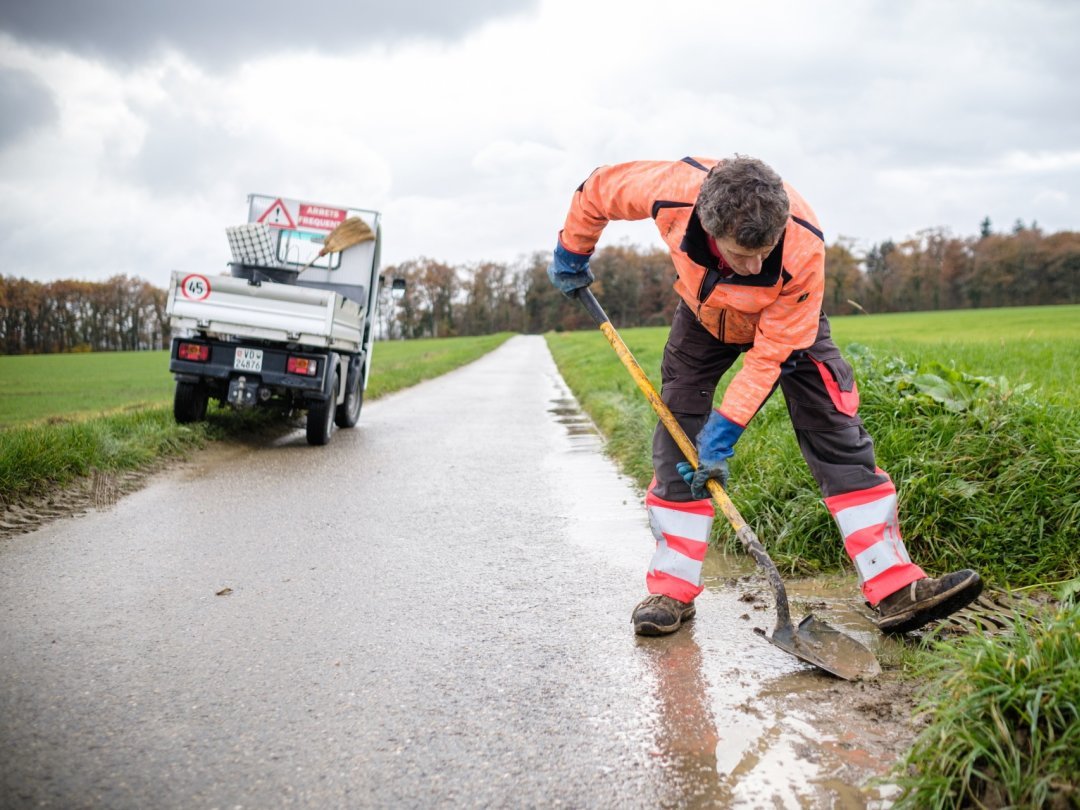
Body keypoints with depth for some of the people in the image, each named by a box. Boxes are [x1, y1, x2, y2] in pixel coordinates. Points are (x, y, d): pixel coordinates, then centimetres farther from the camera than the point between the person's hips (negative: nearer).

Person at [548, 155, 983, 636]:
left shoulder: (803, 251, -40)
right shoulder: (671, 190, -38)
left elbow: (770, 353, -30)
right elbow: (597, 191, -16)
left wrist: (725, 429, -32)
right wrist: (572, 256, -1)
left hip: (788, 323, -2)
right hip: (704, 314, 2)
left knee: (838, 437, -13)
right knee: (677, 439, -5)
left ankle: (894, 589, -10)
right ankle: (672, 589, 6)